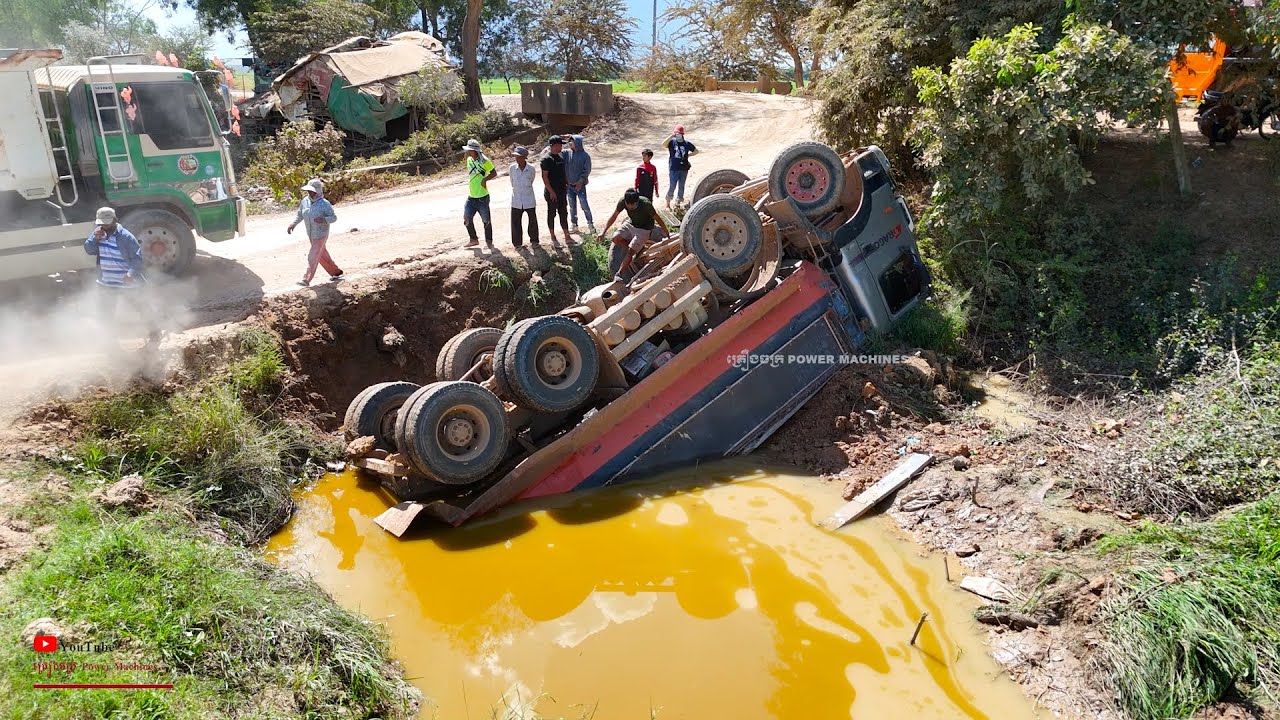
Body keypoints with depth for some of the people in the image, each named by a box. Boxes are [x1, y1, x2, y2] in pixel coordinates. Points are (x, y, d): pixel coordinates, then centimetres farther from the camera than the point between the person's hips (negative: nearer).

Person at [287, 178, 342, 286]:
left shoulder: (324, 204, -18)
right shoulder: (305, 201, -1)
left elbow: (334, 217, -14)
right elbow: (300, 215, 11)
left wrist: (323, 219, -32)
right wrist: (293, 224, -4)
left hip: (321, 235, -7)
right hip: (310, 235, 7)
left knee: (312, 257, -8)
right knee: (322, 255, 19)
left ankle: (306, 279, -2)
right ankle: (336, 271, 36)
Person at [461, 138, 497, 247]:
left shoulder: (484, 161, -14)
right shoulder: (469, 160, 6)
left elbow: (494, 173, -8)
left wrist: (485, 179, -22)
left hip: (482, 197, -6)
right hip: (471, 197, 7)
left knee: (486, 220, 5)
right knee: (467, 218, 7)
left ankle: (489, 241, 20)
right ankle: (474, 239, 22)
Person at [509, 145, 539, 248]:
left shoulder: (531, 169, -12)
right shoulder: (512, 167, -8)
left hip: (529, 201, -1)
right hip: (516, 201, 1)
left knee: (532, 221, 12)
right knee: (515, 222, 3)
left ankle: (534, 240, 30)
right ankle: (517, 243, 16)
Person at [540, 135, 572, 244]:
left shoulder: (561, 155, 9)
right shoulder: (546, 159, -14)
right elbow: (545, 177, -17)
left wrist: (567, 183, 15)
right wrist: (551, 191, -19)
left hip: (562, 190, 7)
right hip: (552, 192, -7)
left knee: (563, 213, 8)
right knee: (551, 213, 5)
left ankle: (567, 237, 12)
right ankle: (553, 237, 16)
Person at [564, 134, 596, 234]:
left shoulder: (585, 155, -7)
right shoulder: (568, 153, 1)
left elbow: (587, 170, -7)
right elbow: (565, 167, 6)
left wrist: (580, 181, -13)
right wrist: (565, 180, -3)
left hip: (580, 185, -4)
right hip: (570, 184, 4)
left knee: (585, 206, -4)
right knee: (572, 207, 11)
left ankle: (590, 224, 9)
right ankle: (574, 225, 21)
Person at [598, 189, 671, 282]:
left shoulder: (646, 204, -34)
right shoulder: (623, 202, -22)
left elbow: (658, 219, -20)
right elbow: (614, 216, -9)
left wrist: (667, 234, -9)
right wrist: (604, 232, -9)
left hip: (644, 229, -6)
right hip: (630, 224, 6)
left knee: (630, 251, -17)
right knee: (616, 239, -10)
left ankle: (619, 275, -11)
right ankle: (639, 247, 7)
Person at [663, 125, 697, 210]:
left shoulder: (687, 144, 4)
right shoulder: (672, 142, -3)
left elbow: (696, 151, 17)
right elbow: (663, 145, -24)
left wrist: (688, 155, 4)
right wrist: (671, 136, -30)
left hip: (684, 169, 3)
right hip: (674, 169, -3)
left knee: (681, 187, 11)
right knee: (671, 187, -4)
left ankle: (678, 203, 24)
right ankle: (668, 204, 7)